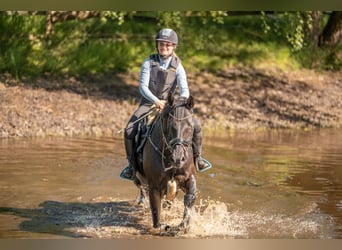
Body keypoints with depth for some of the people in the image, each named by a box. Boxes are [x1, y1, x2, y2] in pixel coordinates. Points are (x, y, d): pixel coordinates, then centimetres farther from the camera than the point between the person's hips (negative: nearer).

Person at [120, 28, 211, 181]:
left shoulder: (177, 67, -6)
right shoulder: (149, 63, -9)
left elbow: (184, 89, -14)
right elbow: (143, 86, -16)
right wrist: (156, 101, -33)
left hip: (169, 104, 1)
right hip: (148, 103, -1)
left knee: (195, 125, -13)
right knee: (129, 130, -22)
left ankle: (196, 158, 12)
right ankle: (131, 165, 0)